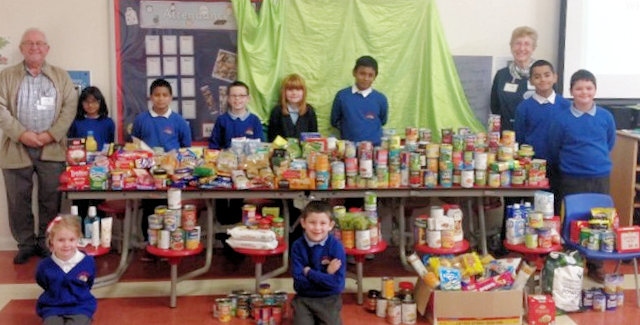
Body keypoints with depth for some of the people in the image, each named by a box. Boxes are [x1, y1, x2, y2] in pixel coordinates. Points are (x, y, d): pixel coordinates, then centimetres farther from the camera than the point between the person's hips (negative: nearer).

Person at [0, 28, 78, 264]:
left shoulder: (61, 76, 11)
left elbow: (70, 106, 2)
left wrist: (52, 134, -10)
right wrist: (21, 134, -14)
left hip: (51, 149, 0)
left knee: (51, 200, 4)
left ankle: (46, 242, 16)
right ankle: (26, 244, 16)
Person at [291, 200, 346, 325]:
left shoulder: (336, 246, -13)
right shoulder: (297, 246, -9)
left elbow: (338, 283, -18)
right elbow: (299, 283, -15)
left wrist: (309, 272, -15)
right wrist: (326, 275, -19)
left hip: (329, 300, 0)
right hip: (303, 299, 1)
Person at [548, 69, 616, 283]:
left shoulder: (606, 117, -1)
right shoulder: (561, 118, -8)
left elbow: (610, 144, 14)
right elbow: (554, 150, 3)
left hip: (601, 177, 2)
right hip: (572, 179, -2)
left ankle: (595, 266, 23)